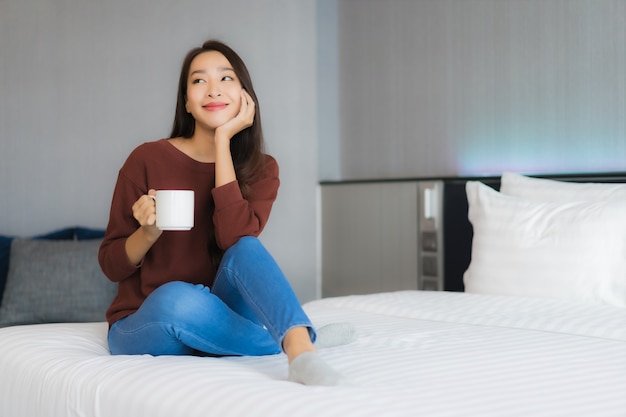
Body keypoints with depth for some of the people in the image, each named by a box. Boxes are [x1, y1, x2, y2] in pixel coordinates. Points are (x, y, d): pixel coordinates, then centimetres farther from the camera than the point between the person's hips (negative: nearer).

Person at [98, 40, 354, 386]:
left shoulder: (260, 169, 0)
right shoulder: (148, 159, -6)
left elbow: (235, 238, -22)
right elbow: (111, 265, -1)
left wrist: (223, 140, -18)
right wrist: (149, 231, -23)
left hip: (214, 318, 2)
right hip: (145, 328, -1)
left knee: (245, 249, -29)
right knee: (178, 297, -37)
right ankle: (304, 339, -24)